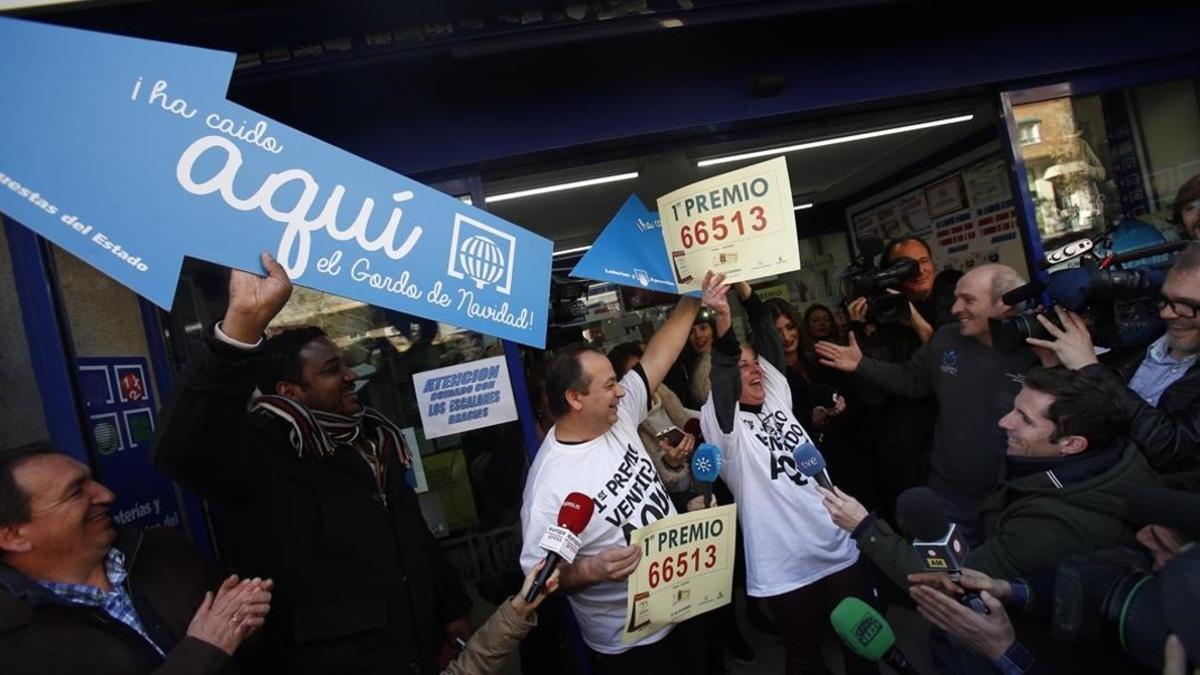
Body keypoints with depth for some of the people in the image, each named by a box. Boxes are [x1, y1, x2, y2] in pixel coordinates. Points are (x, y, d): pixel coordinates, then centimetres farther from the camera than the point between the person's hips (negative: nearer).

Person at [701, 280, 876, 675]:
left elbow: (768, 337, 1)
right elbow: (721, 374, -29)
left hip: (839, 549, 5)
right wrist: (722, 320, -41)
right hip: (787, 568, -5)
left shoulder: (777, 397, 7)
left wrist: (746, 293, -9)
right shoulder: (724, 426, -10)